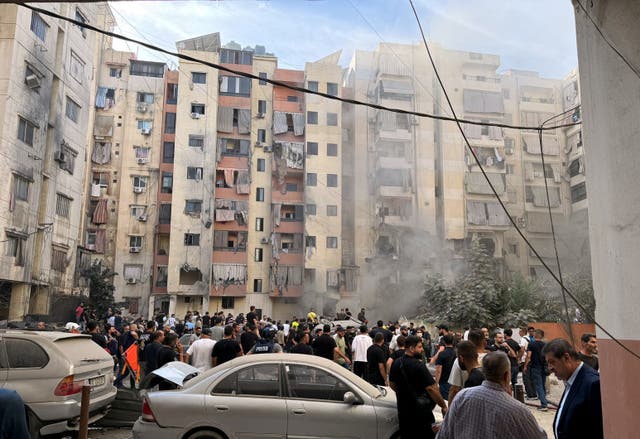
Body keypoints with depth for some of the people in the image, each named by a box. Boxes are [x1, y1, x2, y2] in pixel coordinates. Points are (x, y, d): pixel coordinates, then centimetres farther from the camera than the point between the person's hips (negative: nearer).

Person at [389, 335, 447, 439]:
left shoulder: (396, 363, 3)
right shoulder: (418, 365, -21)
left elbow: (392, 384, 15)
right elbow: (431, 388, -23)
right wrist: (443, 406, -13)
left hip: (403, 412, 7)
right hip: (420, 414, -7)